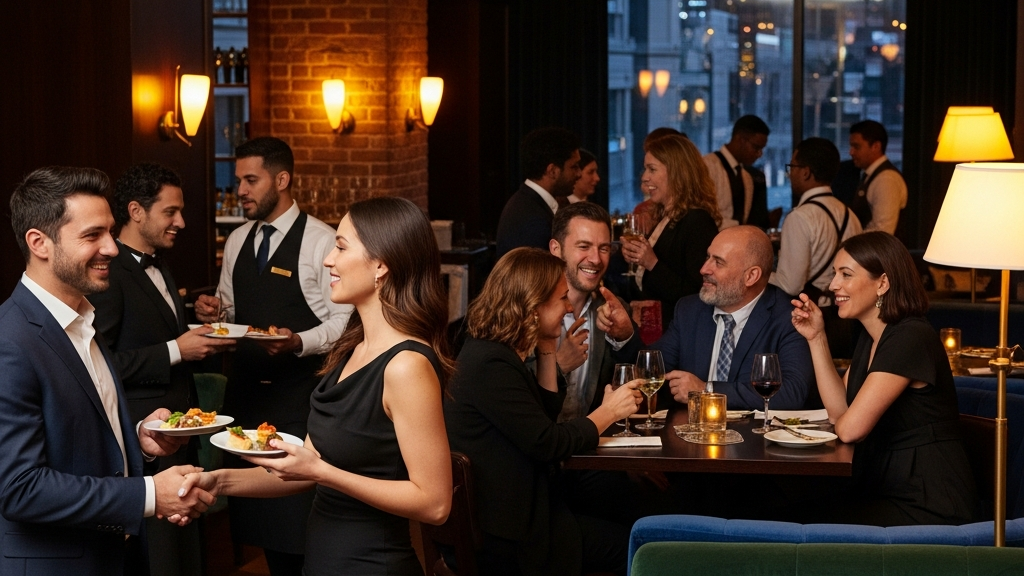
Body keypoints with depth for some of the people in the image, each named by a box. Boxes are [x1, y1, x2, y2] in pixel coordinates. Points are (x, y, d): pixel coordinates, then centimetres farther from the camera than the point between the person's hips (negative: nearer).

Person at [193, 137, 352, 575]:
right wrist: (215, 312, -1)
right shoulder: (238, 241, 11)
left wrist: (298, 342, -27)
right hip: (245, 387, 7)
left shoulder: (320, 241, -10)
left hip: (298, 392, -6)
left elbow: (344, 319, -12)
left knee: (299, 506, -4)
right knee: (256, 503, 11)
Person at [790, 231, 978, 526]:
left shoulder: (911, 338, -18)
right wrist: (816, 337, 6)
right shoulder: (871, 338, 13)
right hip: (887, 495, 9)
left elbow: (850, 428, -22)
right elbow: (839, 408, 8)